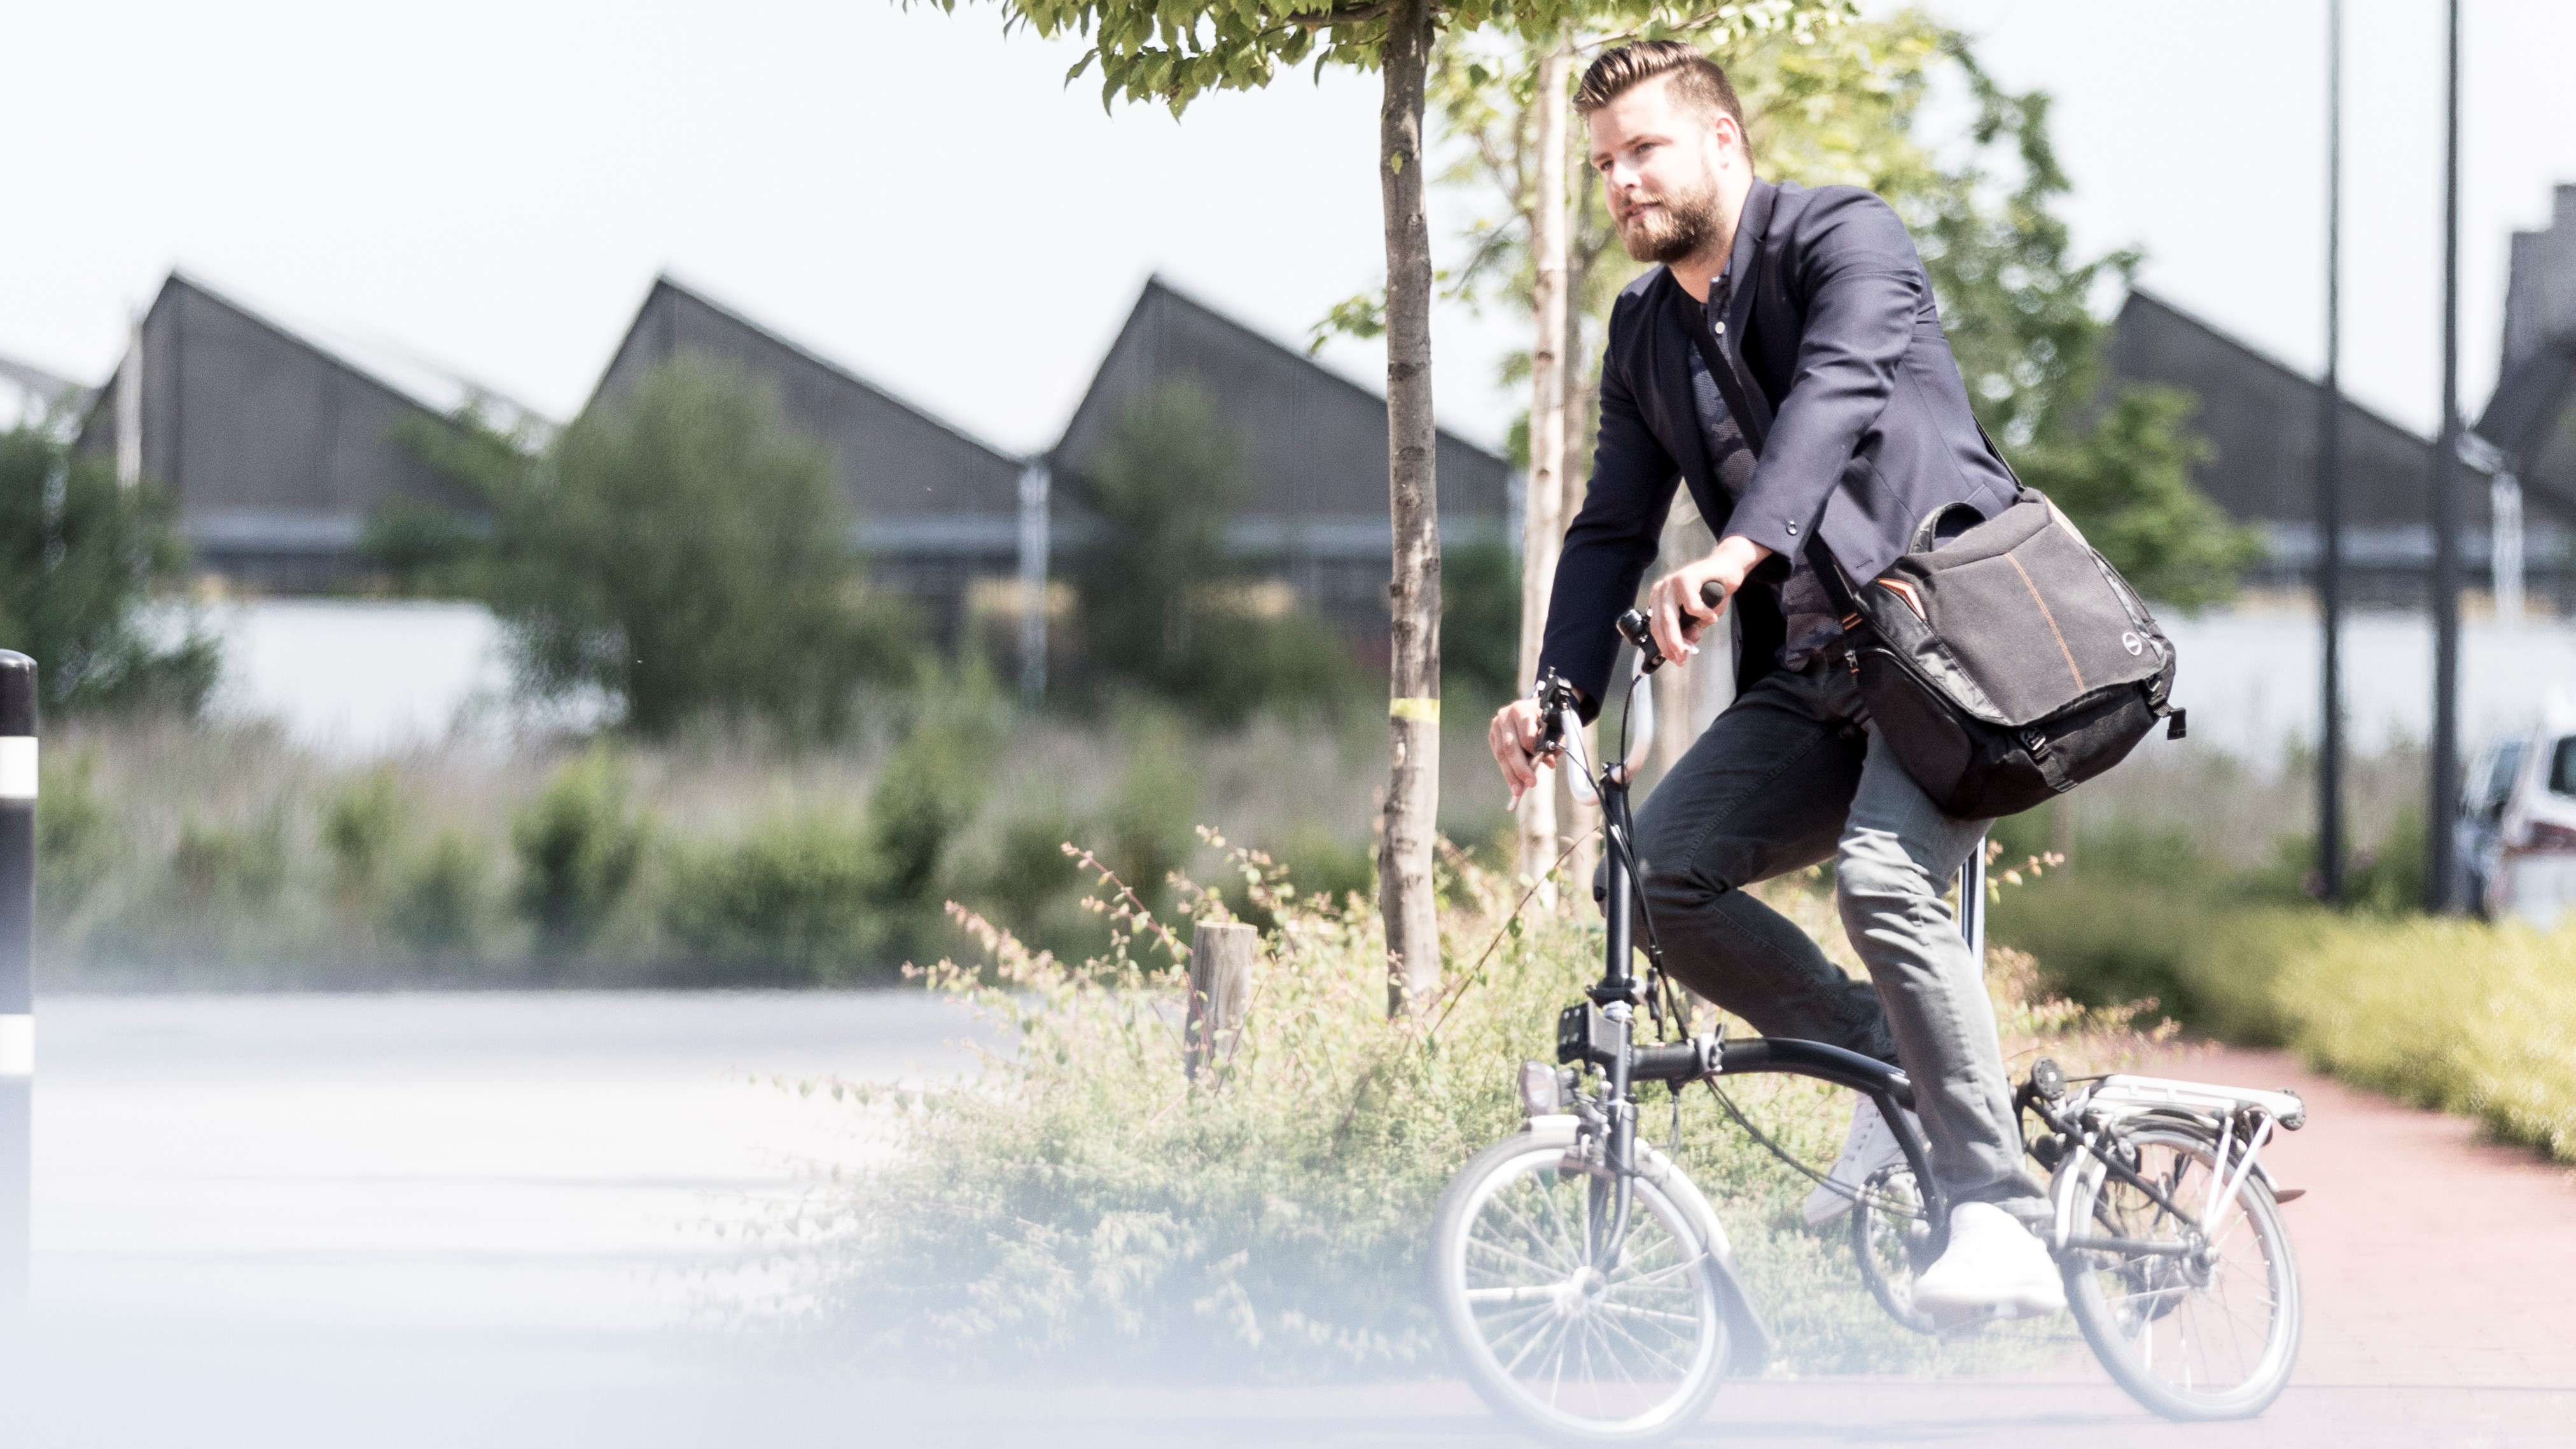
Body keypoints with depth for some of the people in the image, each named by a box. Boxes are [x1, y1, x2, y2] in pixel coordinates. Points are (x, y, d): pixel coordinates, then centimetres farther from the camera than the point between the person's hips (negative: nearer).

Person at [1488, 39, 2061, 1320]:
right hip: (1813, 681, 7)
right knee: (1660, 867, -13)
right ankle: (1888, 1064, 6)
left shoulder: (1844, 238, -9)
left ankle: (2002, 1229, -25)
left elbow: (1837, 394, -28)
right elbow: (1614, 526, 13)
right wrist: (1555, 695, -4)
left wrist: (1737, 554, -44)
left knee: (1881, 879, -29)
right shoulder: (1644, 329, 14)